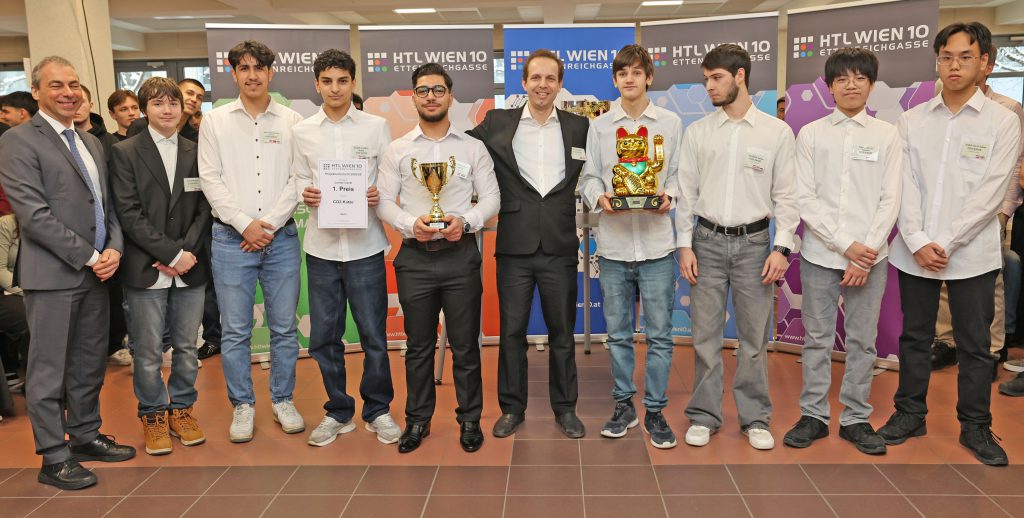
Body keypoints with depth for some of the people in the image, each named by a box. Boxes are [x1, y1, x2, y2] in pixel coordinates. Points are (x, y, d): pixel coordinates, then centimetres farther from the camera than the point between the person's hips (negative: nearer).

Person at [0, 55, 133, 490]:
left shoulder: (92, 143, 16)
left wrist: (114, 248, -2)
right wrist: (89, 256, -15)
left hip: (96, 272, 7)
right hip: (53, 274, -7)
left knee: (90, 362, 15)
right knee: (50, 369, 2)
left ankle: (85, 435, 29)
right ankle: (53, 458, 13)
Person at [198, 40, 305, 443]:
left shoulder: (292, 121, 6)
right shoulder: (215, 121, 7)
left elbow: (298, 179, 0)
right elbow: (210, 180, 0)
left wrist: (270, 223, -9)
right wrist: (246, 224, -9)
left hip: (281, 236, 0)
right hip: (232, 238, 0)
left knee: (284, 328, 7)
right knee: (235, 331, 5)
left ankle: (282, 400, 22)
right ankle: (242, 405, 19)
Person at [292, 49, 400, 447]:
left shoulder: (377, 127, 2)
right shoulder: (302, 132, 7)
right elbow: (300, 179, 11)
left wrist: (378, 195, -16)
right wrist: (305, 194, -10)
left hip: (365, 245, -2)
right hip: (321, 246, 2)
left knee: (374, 335, 4)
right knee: (324, 337, 9)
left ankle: (378, 410, 23)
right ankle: (338, 412, 26)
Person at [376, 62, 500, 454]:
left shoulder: (473, 147, 5)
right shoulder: (397, 150, 7)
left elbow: (491, 197, 3)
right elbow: (384, 201, 4)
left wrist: (466, 221, -15)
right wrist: (411, 224, -14)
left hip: (460, 254, -1)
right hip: (414, 256, 1)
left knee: (465, 344, 5)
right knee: (419, 344, 11)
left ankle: (469, 419, 20)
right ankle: (418, 419, 24)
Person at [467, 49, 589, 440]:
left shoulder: (580, 127, 6)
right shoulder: (498, 123, 5)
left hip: (560, 247, 0)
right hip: (515, 246, 0)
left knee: (562, 331, 10)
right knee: (511, 331, 8)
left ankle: (565, 408, 25)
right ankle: (512, 408, 23)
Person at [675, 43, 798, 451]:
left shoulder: (777, 132, 1)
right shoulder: (697, 131, 5)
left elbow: (786, 195, 1)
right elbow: (686, 192, 4)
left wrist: (781, 248, -6)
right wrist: (685, 245, -1)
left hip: (754, 241, -1)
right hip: (708, 241, 1)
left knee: (754, 336, 6)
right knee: (705, 334, 5)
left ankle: (755, 418, 21)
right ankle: (704, 416, 18)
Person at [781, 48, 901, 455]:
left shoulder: (887, 135, 4)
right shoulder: (810, 134, 3)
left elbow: (890, 201, 0)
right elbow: (804, 199, -4)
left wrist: (866, 254, -10)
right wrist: (846, 245, -11)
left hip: (870, 256, 1)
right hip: (820, 254, 0)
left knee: (862, 340, 8)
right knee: (817, 338, 7)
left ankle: (856, 418, 21)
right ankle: (814, 415, 19)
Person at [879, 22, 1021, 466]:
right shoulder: (912, 120, 5)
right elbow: (905, 186, -1)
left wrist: (946, 243, -14)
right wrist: (917, 242, -11)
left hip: (971, 253, -2)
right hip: (915, 252, 2)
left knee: (974, 345, 8)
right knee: (914, 337, 12)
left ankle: (975, 427, 23)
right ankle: (910, 414, 26)